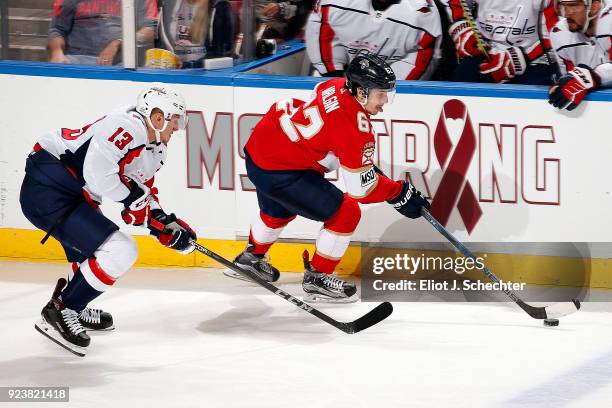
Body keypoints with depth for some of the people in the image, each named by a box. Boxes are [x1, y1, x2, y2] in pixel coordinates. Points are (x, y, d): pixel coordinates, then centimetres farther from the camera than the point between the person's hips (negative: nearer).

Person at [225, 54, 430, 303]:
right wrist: (402, 193, -8)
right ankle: (317, 278, 9)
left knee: (279, 212, 37)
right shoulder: (355, 125, -26)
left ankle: (251, 258, 61)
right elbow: (361, 188, -19)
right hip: (278, 173, -10)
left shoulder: (336, 86, -2)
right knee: (345, 214, -4)